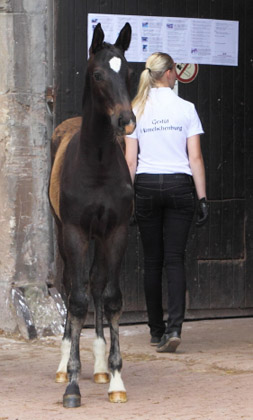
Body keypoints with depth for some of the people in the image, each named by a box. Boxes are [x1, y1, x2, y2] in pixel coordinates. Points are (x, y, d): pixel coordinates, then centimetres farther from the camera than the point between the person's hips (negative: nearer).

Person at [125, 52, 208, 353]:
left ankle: (156, 331, 15)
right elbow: (195, 158, -4)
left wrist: (127, 197, 6)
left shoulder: (136, 111, 1)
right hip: (179, 186, -1)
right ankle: (174, 327, -17)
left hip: (146, 186, 1)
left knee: (152, 261, 9)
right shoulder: (186, 109, -2)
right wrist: (202, 198, 0)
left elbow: (130, 160, 0)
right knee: (174, 259, -1)